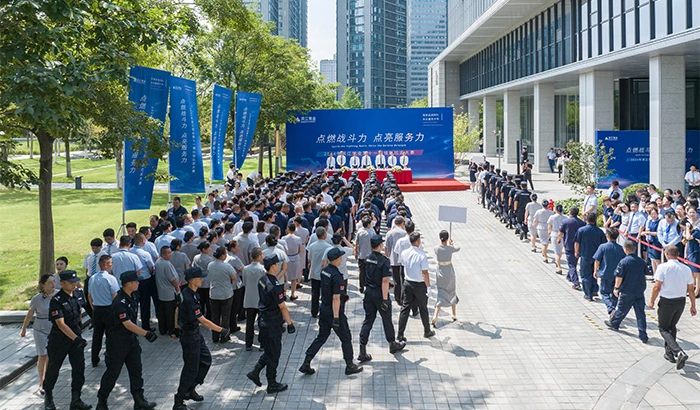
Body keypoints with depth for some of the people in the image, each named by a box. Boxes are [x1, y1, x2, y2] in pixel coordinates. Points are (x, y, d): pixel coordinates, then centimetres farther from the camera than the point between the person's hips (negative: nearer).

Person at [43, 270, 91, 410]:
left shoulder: (76, 296, 1)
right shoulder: (56, 300, -19)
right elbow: (61, 324, -24)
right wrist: (76, 338, -31)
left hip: (76, 337, 5)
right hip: (59, 339, -5)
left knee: (79, 368, 1)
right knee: (53, 368, 10)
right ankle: (48, 397, 31)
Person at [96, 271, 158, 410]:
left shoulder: (132, 297, 4)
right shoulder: (119, 303, -25)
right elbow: (128, 324, -26)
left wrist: (145, 333, 19)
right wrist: (146, 333, -26)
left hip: (131, 338, 8)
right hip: (117, 341, -8)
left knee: (136, 369, 7)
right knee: (113, 371, 4)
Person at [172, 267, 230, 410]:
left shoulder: (185, 292, 1)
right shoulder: (190, 299, -30)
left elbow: (178, 310, 14)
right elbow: (202, 320, -31)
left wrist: (177, 328, 25)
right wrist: (221, 331, -30)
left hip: (195, 334, 10)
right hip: (189, 337, -10)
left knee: (206, 360, 18)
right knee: (191, 368, 1)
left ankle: (190, 390, 31)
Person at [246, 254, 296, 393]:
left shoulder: (262, 280, 3)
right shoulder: (275, 286, -25)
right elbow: (282, 307, -21)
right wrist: (290, 323, -11)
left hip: (263, 318, 9)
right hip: (272, 323, -9)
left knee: (269, 351, 22)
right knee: (273, 354, 5)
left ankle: (255, 372, 22)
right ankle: (272, 385, 16)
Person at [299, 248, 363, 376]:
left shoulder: (324, 271, 3)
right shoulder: (336, 276, -24)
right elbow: (336, 298, -25)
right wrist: (336, 318, -23)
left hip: (324, 308, 8)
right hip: (334, 311, -8)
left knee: (321, 337, 16)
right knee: (346, 338, 9)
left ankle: (306, 364, 13)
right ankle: (350, 366, 20)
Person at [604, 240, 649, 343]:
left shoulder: (624, 262, -16)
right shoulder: (642, 262, -1)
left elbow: (619, 277, -14)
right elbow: (645, 273, 13)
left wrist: (616, 288, 0)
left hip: (626, 292, -3)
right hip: (640, 292, 3)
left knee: (621, 309, 17)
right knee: (640, 313, 4)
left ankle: (614, 323, 39)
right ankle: (643, 335, 3)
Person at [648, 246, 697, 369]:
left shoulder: (663, 267, -14)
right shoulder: (686, 269, 1)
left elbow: (657, 287, -14)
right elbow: (691, 290, 5)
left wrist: (652, 301, -1)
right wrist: (693, 306, 13)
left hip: (667, 301, -5)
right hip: (681, 301, 5)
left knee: (664, 329, 4)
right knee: (672, 326, 24)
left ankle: (679, 352, -16)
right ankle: (670, 353, 30)